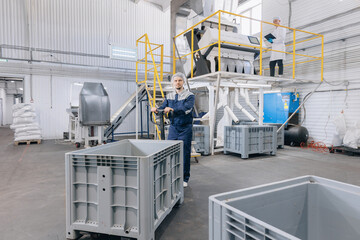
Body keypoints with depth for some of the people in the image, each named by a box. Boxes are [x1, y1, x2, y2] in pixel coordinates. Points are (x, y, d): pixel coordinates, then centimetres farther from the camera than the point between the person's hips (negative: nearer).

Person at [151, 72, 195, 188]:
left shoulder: (190, 96, -4)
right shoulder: (169, 96, 11)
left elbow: (187, 108, -22)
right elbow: (163, 107, -1)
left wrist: (172, 109, -37)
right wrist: (156, 109, -24)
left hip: (185, 129, -4)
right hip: (173, 128, 4)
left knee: (185, 154, 2)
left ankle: (184, 179, 16)